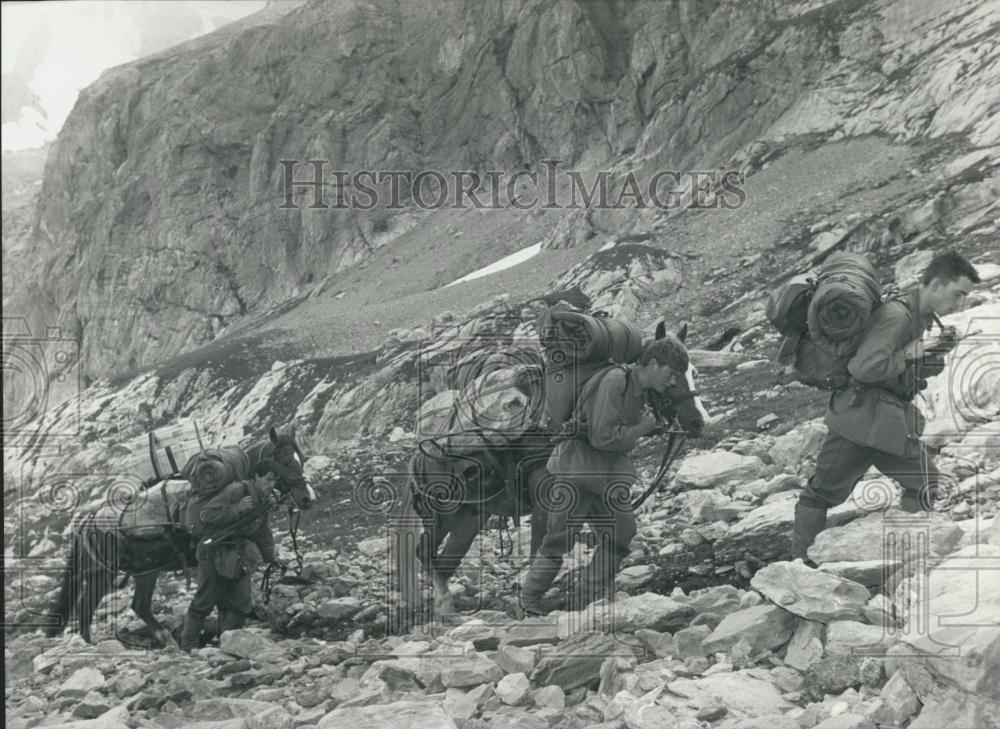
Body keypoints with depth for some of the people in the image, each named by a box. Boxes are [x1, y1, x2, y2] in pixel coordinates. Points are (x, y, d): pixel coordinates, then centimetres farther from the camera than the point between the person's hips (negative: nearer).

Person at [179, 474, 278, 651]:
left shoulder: (263, 501, 8)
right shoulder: (235, 491, -19)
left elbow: (263, 533, 22)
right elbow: (206, 514, -23)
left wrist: (271, 559, 25)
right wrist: (237, 509, -27)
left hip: (239, 559, 7)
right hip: (214, 555, -7)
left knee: (241, 603, 1)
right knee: (205, 601, -1)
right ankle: (187, 646, 11)